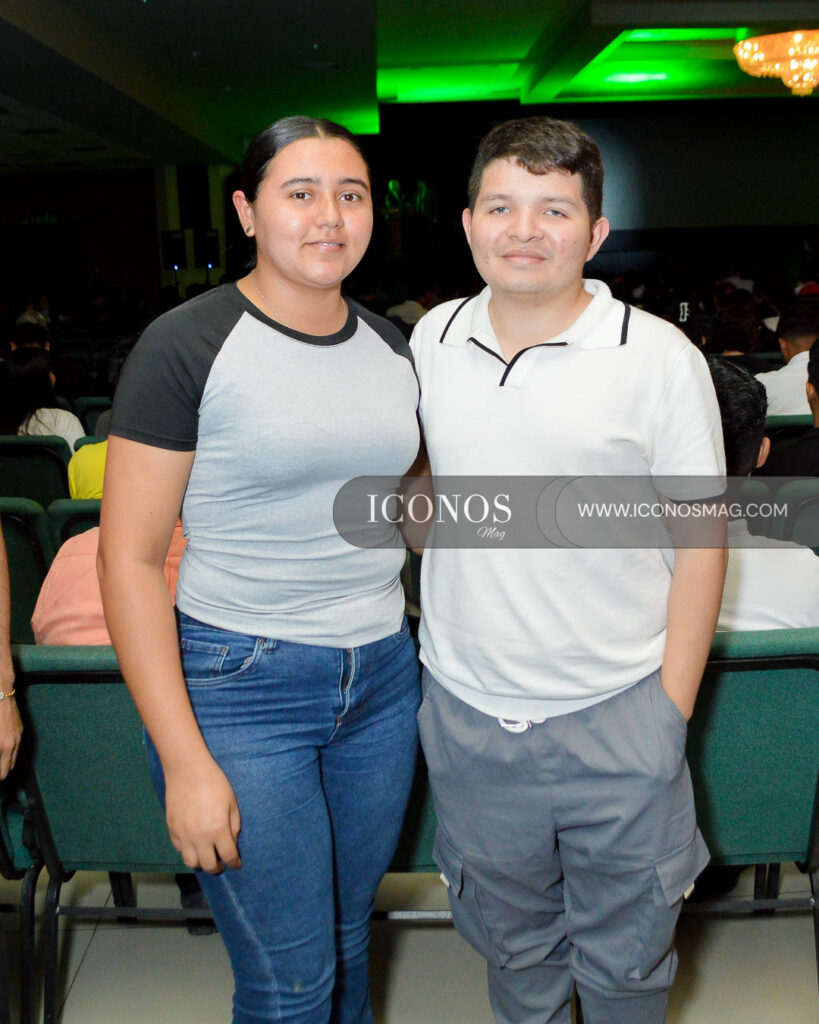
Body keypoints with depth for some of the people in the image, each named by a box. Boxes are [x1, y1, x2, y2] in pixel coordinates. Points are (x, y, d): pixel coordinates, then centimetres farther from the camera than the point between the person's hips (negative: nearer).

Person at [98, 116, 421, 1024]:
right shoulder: (187, 346, -11)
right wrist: (186, 762, -15)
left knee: (349, 939, 21)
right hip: (238, 685, -5)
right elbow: (128, 558, -13)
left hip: (382, 676, 6)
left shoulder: (390, 346, 7)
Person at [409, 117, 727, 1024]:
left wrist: (673, 713, -8)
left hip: (616, 719, -3)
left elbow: (699, 544, -6)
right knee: (511, 947, 23)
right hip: (465, 712, 3)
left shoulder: (661, 359, -9)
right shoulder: (430, 339, 1)